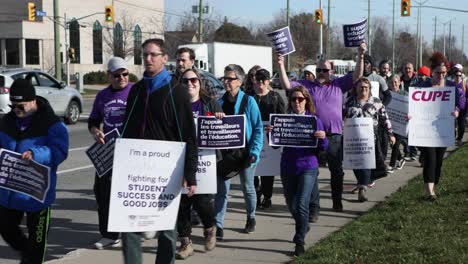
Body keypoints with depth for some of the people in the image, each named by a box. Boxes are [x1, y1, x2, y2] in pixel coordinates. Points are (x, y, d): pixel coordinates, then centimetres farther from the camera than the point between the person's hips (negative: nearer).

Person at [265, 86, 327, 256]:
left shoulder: (314, 120, -3)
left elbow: (323, 148, -3)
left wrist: (322, 138, -24)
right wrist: (270, 133, -18)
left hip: (308, 167, -3)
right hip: (288, 168, 3)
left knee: (301, 204, -12)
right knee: (291, 204, 16)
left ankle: (300, 241, 1)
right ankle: (303, 226, 45)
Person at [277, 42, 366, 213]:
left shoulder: (338, 84, 8)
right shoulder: (306, 85, 6)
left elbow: (357, 76, 4)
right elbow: (287, 85, -3)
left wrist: (360, 57, -8)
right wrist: (281, 65, -13)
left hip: (335, 136, 1)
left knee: (337, 170, 14)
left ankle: (337, 202, 33)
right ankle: (313, 207, 4)